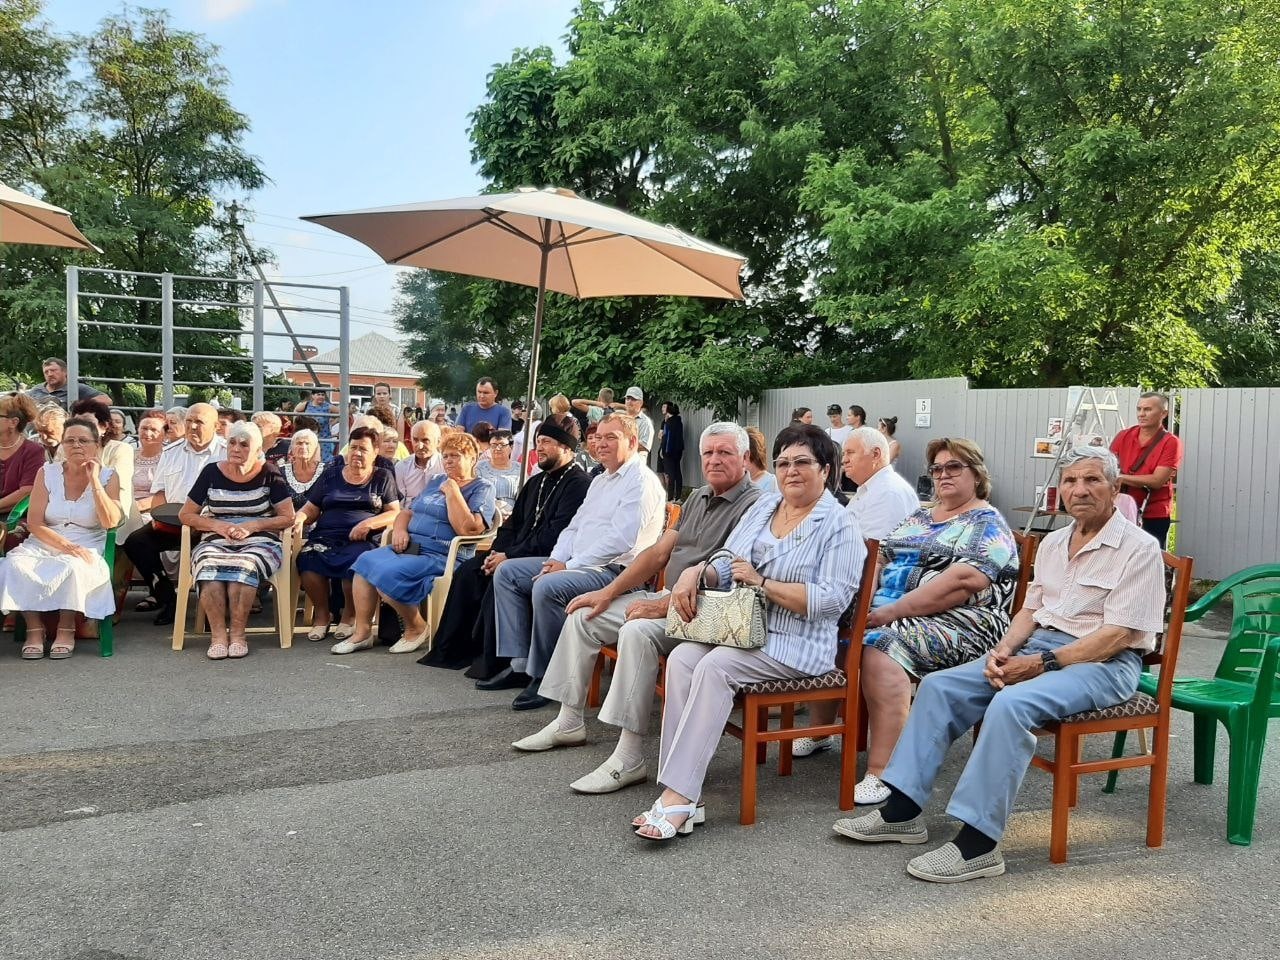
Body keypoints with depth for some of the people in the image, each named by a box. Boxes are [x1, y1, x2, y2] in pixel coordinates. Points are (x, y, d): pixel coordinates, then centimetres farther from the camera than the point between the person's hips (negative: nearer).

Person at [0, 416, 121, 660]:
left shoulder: (108, 477, 2)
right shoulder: (47, 473, 5)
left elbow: (110, 522, -12)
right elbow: (34, 523, -2)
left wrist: (94, 480, -13)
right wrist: (65, 545, -18)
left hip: (85, 547, -2)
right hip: (44, 543, 2)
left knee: (72, 568, -36)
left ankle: (66, 630, -17)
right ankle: (34, 629, -17)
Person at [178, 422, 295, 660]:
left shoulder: (269, 473, 4)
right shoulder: (212, 473, 9)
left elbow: (288, 518, 3)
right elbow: (186, 515, 13)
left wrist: (251, 526, -10)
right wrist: (218, 526, -5)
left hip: (259, 542, -2)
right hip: (216, 541, 2)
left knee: (245, 565, -35)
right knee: (209, 565, -32)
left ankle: (238, 633, -25)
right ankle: (218, 634, -30)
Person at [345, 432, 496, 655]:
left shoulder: (482, 488, 0)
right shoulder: (435, 482, 24)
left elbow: (468, 530, -16)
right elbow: (407, 512, 25)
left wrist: (452, 492, -11)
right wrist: (400, 529, 3)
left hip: (442, 556, -8)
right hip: (410, 548, 8)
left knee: (387, 573, -26)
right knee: (365, 561, -14)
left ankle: (417, 628, -6)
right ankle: (362, 632, -10)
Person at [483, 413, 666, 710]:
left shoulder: (642, 482, -11)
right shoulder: (600, 481, 21)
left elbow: (621, 541, -20)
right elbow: (574, 526, 21)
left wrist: (569, 565, -18)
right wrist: (556, 559, 1)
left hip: (613, 570, -10)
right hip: (575, 563, 10)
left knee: (547, 587, -33)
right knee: (507, 572, 3)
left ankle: (544, 676, -17)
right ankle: (519, 664, 0)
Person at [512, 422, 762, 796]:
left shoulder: (752, 506, -13)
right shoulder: (698, 498, 15)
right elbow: (658, 553, 14)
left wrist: (664, 606, -25)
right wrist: (609, 592, 6)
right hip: (667, 598, 10)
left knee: (638, 631, -35)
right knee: (583, 616, 6)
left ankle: (629, 758, -30)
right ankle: (569, 722, 15)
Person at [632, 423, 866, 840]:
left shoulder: (840, 526, -5)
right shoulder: (763, 506, 16)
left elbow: (830, 600, -17)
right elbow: (729, 563, 18)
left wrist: (762, 582, -15)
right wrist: (696, 573, -5)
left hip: (795, 644, -6)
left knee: (716, 666, -31)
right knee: (682, 657, -22)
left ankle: (678, 797, -31)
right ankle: (675, 794, -25)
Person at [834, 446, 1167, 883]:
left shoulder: (1139, 548, -8)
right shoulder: (1053, 542, 16)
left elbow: (1117, 636, -16)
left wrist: (1043, 663, -20)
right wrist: (1003, 650, -4)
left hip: (1103, 663, -8)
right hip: (1038, 645, 8)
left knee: (1010, 704, -35)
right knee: (938, 686, -8)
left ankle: (979, 842, -29)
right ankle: (902, 810, -6)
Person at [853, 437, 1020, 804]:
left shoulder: (986, 523, 0)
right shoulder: (919, 516, 24)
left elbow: (963, 581, -16)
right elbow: (882, 559, 19)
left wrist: (892, 612, -21)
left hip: (956, 623, -7)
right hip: (887, 613, 7)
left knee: (880, 648, -33)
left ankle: (881, 773, -33)